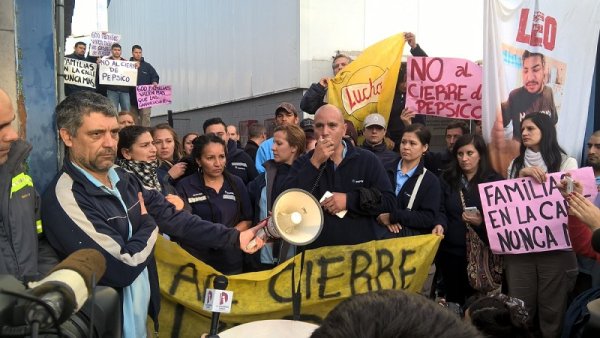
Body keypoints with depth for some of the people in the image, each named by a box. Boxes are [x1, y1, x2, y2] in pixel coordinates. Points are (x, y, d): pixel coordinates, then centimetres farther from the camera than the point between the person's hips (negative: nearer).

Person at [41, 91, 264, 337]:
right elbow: (124, 267, -25)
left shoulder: (122, 179, 2)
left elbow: (173, 218, 0)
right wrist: (148, 224, -7)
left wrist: (234, 237, -6)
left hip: (143, 311, 8)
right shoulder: (64, 198, -24)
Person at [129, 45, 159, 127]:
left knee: (145, 117, -9)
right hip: (132, 98, 0)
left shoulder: (147, 66, 13)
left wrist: (154, 82, -10)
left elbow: (155, 76, 10)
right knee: (134, 119, 7)